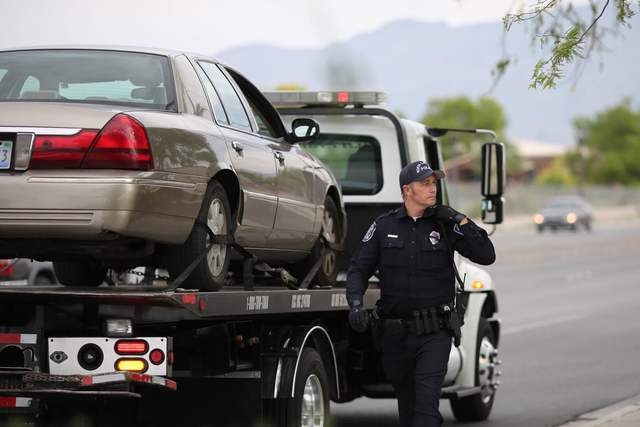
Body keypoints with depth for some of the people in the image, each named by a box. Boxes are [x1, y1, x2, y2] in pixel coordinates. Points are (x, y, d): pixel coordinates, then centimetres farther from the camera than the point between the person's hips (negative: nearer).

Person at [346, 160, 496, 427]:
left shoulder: (445, 226, 2)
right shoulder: (384, 226, 5)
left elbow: (486, 256, -4)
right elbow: (359, 269, 3)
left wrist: (460, 221, -12)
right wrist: (355, 304, -14)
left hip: (434, 334, -2)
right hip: (395, 333, 2)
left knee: (427, 400, -16)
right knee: (406, 403, 14)